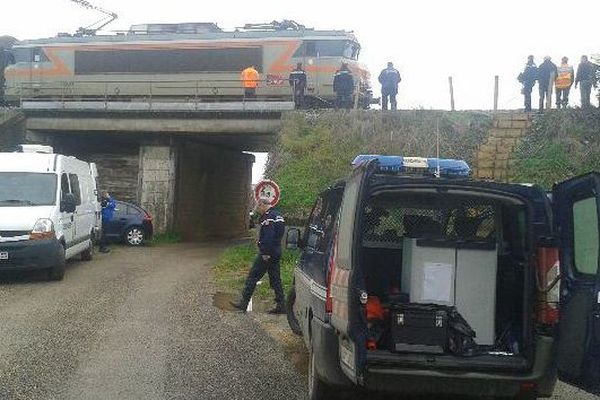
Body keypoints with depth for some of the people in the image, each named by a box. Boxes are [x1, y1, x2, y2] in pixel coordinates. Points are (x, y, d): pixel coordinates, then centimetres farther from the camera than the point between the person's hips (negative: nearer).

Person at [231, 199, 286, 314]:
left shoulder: (269, 217, -15)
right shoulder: (278, 215, 17)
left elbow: (268, 236, -24)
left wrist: (265, 253, -24)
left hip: (267, 254, -10)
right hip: (276, 253, 10)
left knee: (252, 276, -3)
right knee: (275, 279, 11)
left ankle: (243, 303, -1)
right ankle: (281, 306, 10)